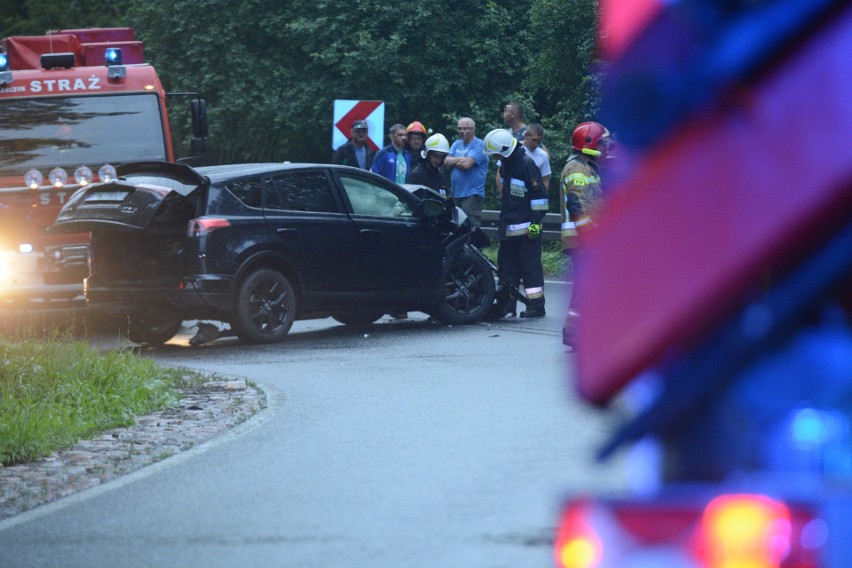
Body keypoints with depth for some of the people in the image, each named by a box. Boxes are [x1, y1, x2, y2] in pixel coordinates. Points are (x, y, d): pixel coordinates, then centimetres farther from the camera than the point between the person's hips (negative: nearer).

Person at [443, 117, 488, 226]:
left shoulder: (479, 145, -7)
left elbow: (467, 164, -19)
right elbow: (446, 162, 5)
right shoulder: (456, 144, 17)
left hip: (472, 195, -8)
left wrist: (454, 161, -2)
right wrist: (460, 159, -9)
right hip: (455, 193, 8)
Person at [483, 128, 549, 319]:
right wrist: (502, 222, 28)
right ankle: (506, 304, 15)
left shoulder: (527, 164, -13)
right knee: (507, 267, 10)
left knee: (530, 267, -4)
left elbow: (539, 195, -15)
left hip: (526, 228, -9)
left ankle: (536, 305, 0)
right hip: (508, 228, 9)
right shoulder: (505, 164, 14)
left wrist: (536, 222, -16)